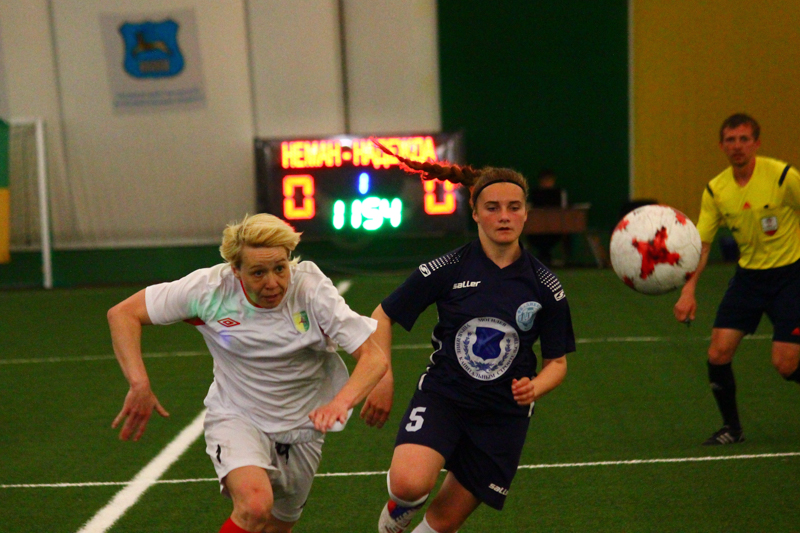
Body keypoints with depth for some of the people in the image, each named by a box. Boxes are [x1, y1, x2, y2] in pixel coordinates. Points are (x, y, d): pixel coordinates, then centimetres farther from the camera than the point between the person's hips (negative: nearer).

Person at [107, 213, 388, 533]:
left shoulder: (312, 290, -20)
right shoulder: (210, 288, -19)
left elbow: (374, 357, -23)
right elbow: (123, 313, -10)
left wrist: (341, 402, -42)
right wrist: (139, 384, -22)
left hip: (300, 427, 2)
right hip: (236, 417, -2)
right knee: (255, 506, -31)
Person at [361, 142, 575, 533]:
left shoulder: (545, 287, -3)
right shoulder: (447, 270, -8)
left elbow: (557, 362, 5)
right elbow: (384, 315, 2)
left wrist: (534, 388, -17)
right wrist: (382, 379, -8)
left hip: (503, 414, 2)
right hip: (442, 395, -1)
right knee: (411, 483, -29)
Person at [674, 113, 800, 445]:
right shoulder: (715, 190, -3)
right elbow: (701, 243, -2)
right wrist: (688, 290, -14)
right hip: (748, 274, 4)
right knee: (718, 353, -6)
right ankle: (731, 428, 14)